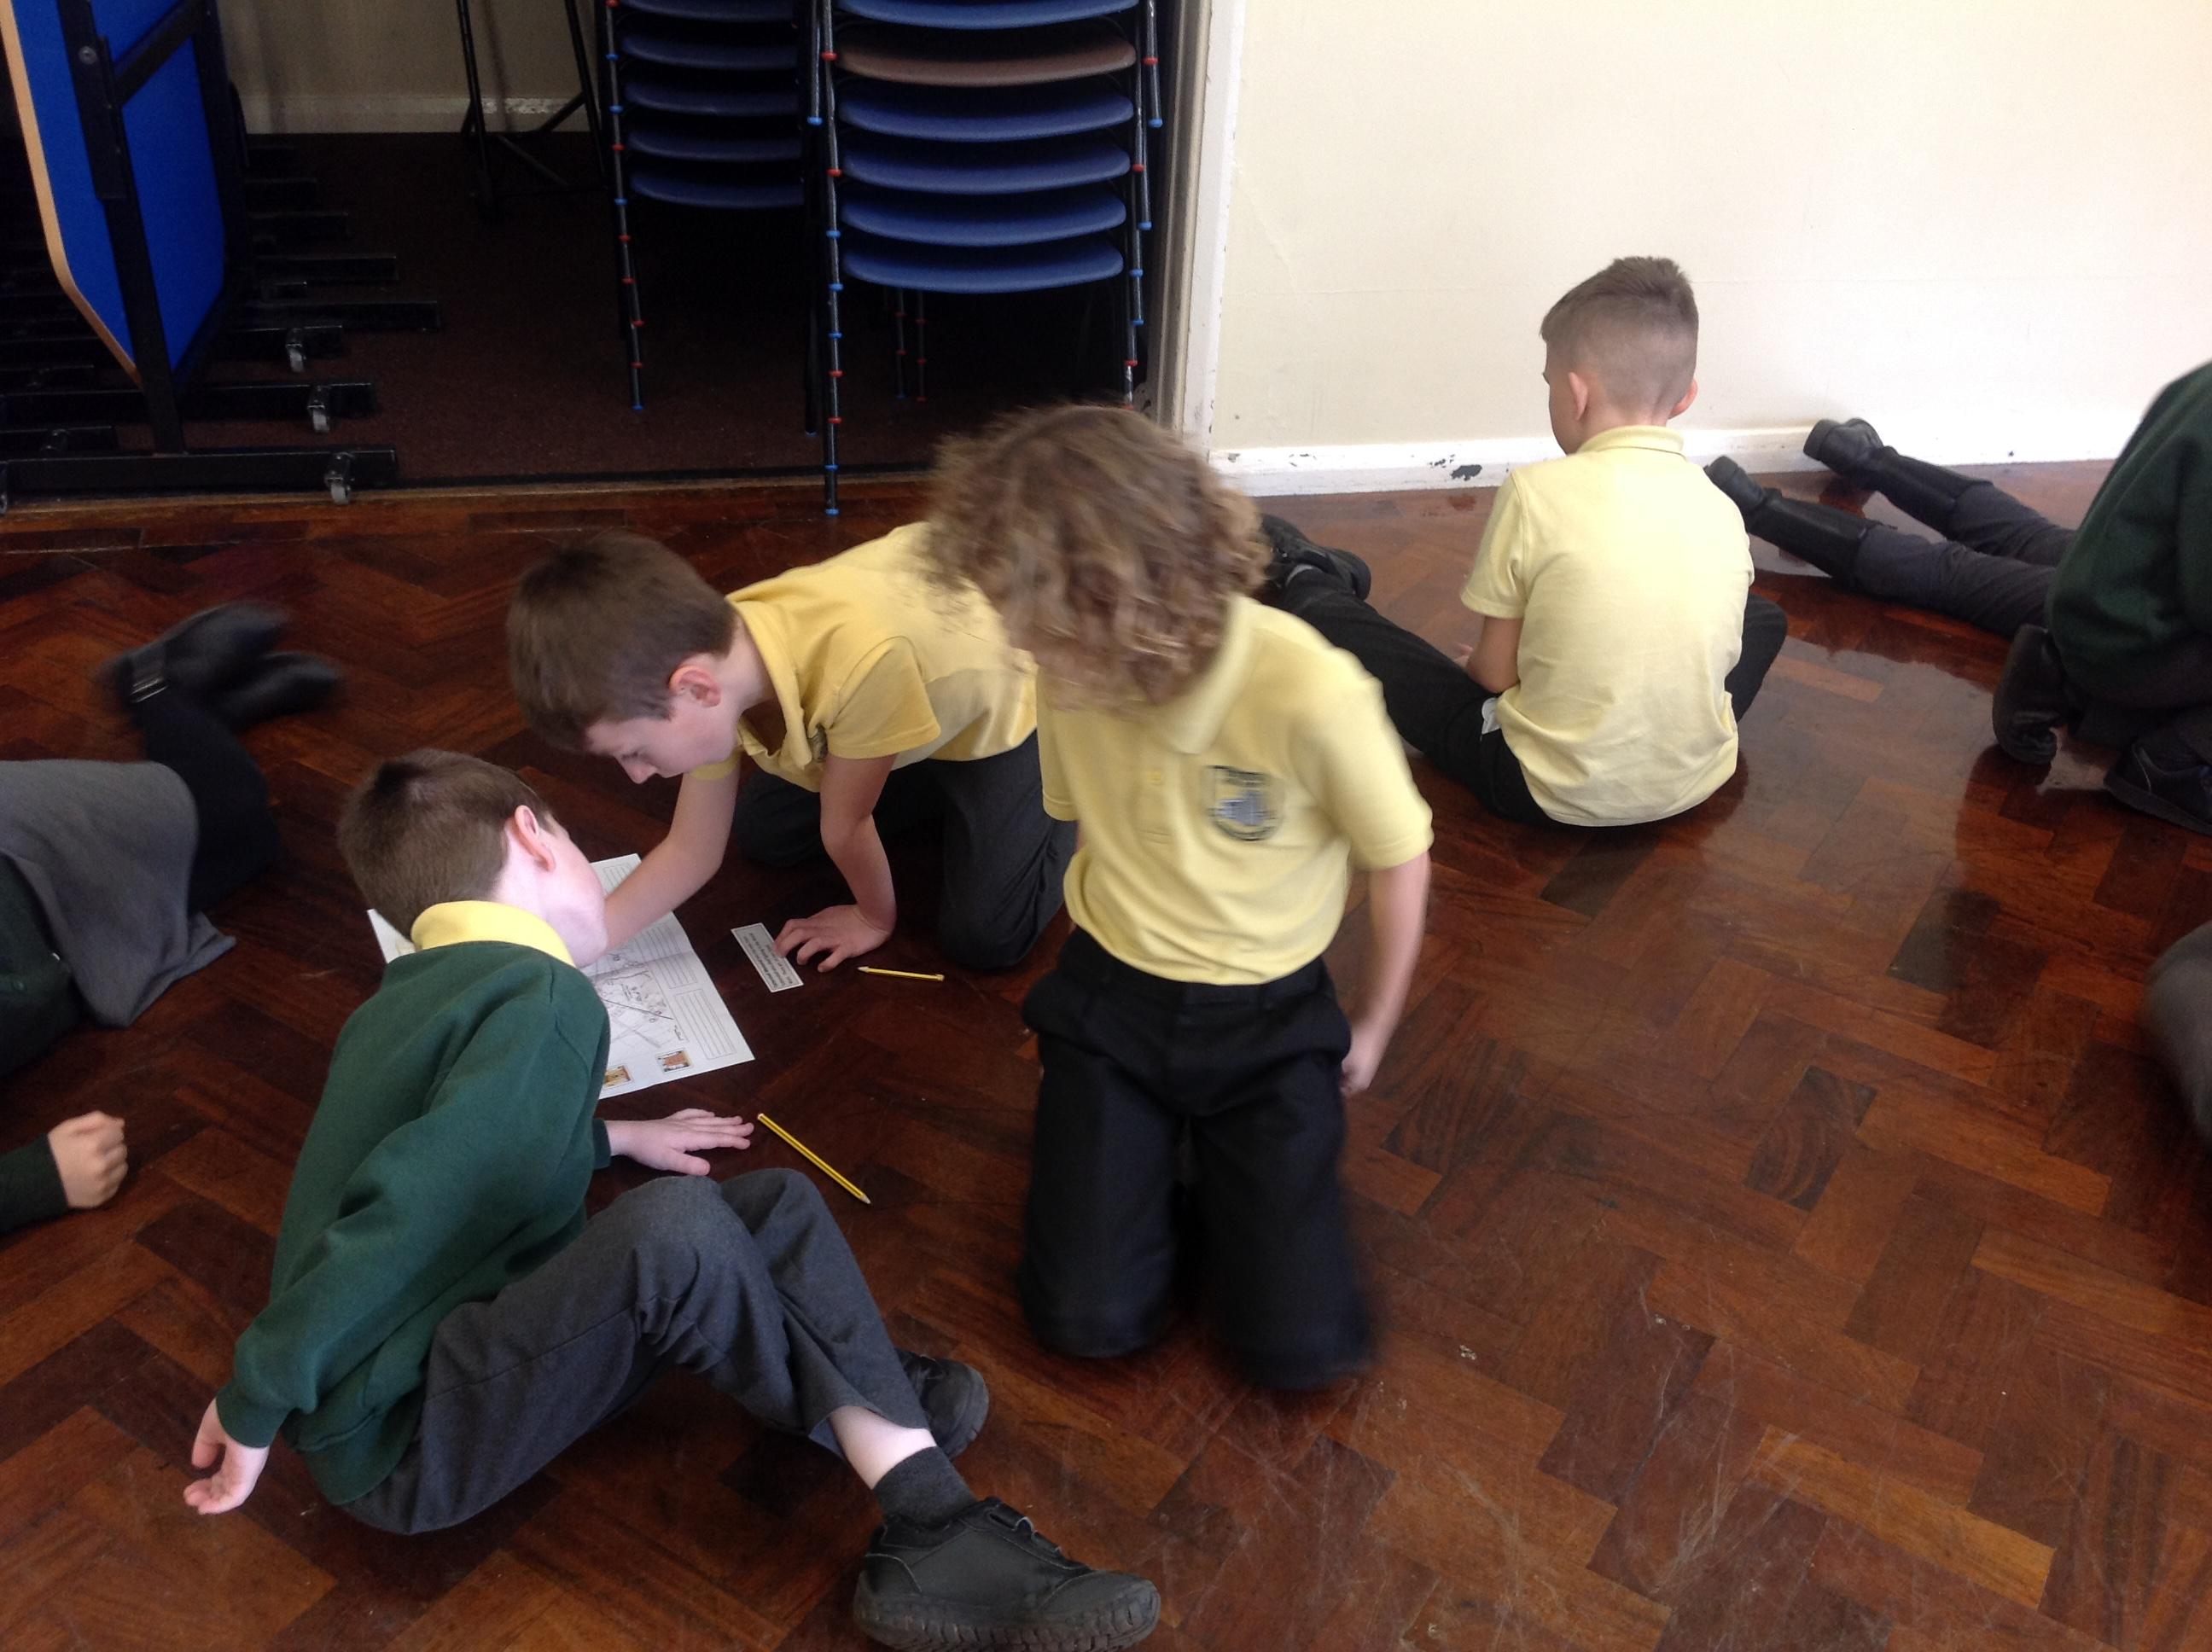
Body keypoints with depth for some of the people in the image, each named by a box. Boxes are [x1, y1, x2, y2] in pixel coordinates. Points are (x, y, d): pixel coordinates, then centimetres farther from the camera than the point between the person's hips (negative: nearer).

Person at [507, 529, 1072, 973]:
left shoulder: (861, 657, -46)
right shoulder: (711, 650, -22)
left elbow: (845, 826, -25)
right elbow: (690, 852, -9)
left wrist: (876, 917, -7)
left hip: (1006, 697, -6)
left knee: (984, 939, -12)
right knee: (764, 837, 11)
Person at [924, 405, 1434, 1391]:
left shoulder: (1309, 694, -29)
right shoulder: (1072, 673, -15)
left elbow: (1398, 862, -12)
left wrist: (1373, 1032, 1)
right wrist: (1107, 974, 12)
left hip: (1271, 1015, -2)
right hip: (1111, 996, 3)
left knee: (1301, 1345, -7)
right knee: (1087, 1319, -7)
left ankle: (1220, 1161, 21)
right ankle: (1153, 1142, 22)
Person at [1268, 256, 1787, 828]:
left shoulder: (1537, 491, -16)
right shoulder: (1720, 509, -4)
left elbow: (1495, 672, -11)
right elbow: (1716, 653, 8)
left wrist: (1475, 661, 14)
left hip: (1554, 791, -4)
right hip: (1695, 782, 4)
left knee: (1338, 628, 11)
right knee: (1764, 620, 33)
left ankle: (1307, 584, 43)